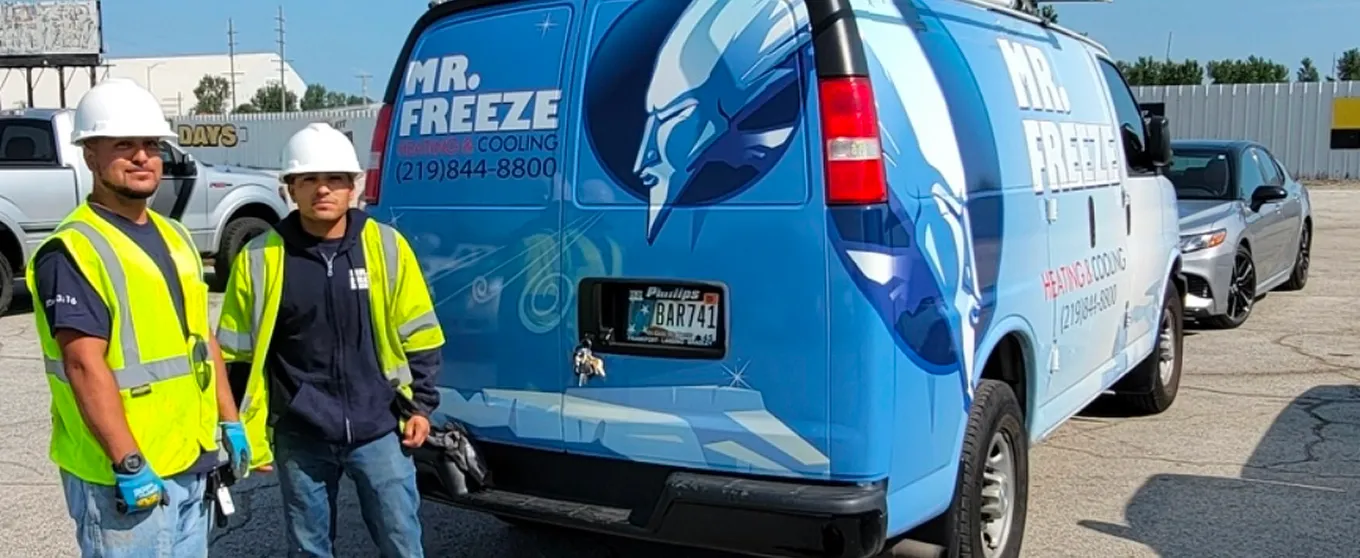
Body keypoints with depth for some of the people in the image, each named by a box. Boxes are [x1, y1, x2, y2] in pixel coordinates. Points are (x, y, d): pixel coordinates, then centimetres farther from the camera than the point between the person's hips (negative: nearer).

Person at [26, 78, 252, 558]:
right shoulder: (73, 251, -14)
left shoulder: (174, 236, 13)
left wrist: (229, 421, 14)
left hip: (192, 463, 8)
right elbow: (86, 365, -21)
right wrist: (129, 463, -24)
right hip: (125, 475, -8)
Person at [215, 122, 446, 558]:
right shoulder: (259, 258, -3)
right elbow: (238, 354, 5)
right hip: (300, 437, 1)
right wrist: (244, 429, 5)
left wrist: (421, 405, 2)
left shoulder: (387, 246, -2)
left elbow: (418, 336, 5)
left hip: (378, 428, 0)